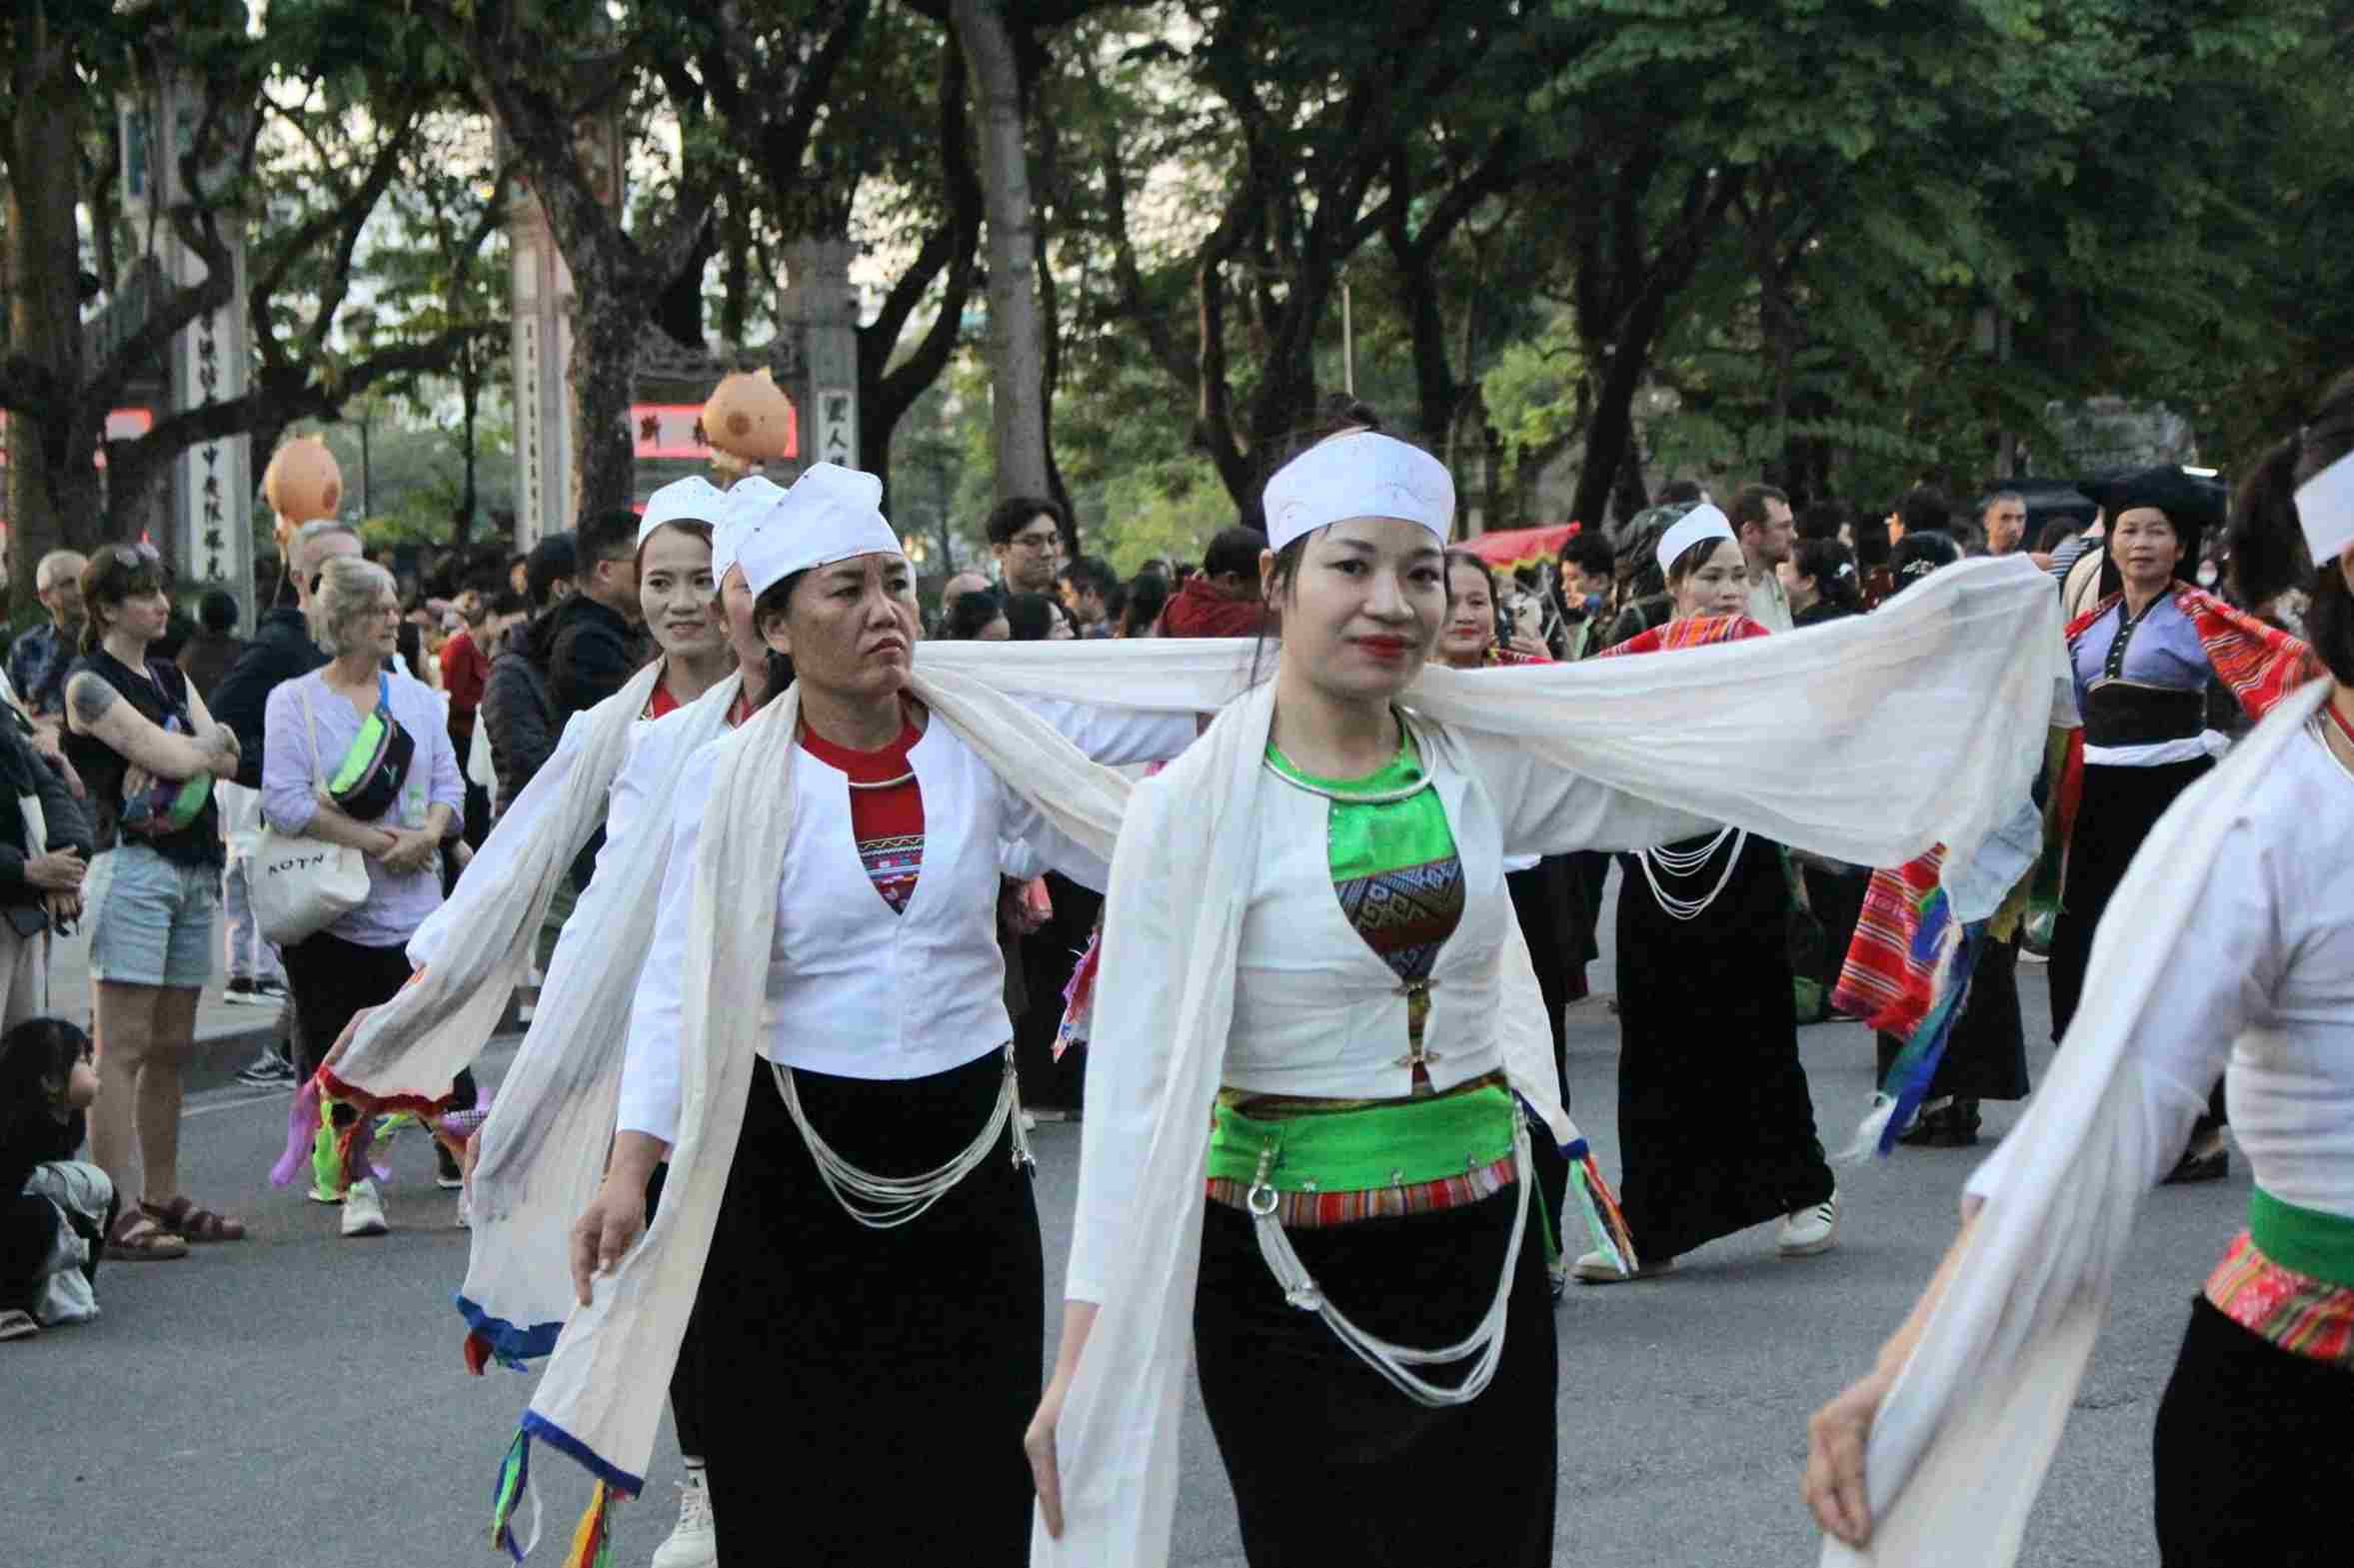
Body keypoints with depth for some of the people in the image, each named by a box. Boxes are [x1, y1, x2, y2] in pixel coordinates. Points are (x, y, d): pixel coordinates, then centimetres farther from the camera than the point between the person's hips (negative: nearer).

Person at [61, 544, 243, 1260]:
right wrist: (208, 743, 5)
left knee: (171, 1047, 10)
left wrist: (189, 750, -10)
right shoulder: (90, 684, -6)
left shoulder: (172, 679, 19)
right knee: (123, 1047, -9)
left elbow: (227, 761, 8)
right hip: (131, 868, -8)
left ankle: (163, 1199, 15)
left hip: (194, 870, 8)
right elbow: (171, 757, -14)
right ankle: (119, 1210, -11)